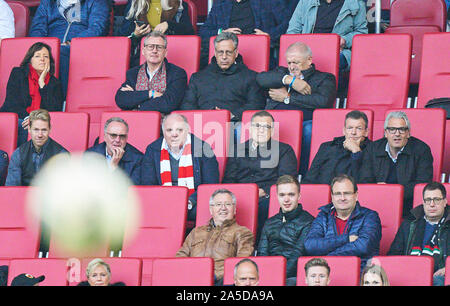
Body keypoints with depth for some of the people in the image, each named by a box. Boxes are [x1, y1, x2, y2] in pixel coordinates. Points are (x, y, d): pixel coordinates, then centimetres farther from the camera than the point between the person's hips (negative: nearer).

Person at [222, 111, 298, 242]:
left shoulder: (284, 150, 20)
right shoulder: (238, 150, 28)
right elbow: (228, 180, 19)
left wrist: (264, 191, -10)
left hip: (266, 198, -2)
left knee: (265, 206, -40)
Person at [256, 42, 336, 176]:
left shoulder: (324, 78, 19)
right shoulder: (282, 73, 32)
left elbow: (323, 101, -3)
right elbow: (261, 78, 10)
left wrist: (287, 98, 3)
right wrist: (290, 80, -2)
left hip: (307, 121, -2)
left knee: (310, 130, -40)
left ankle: (302, 175, -31)